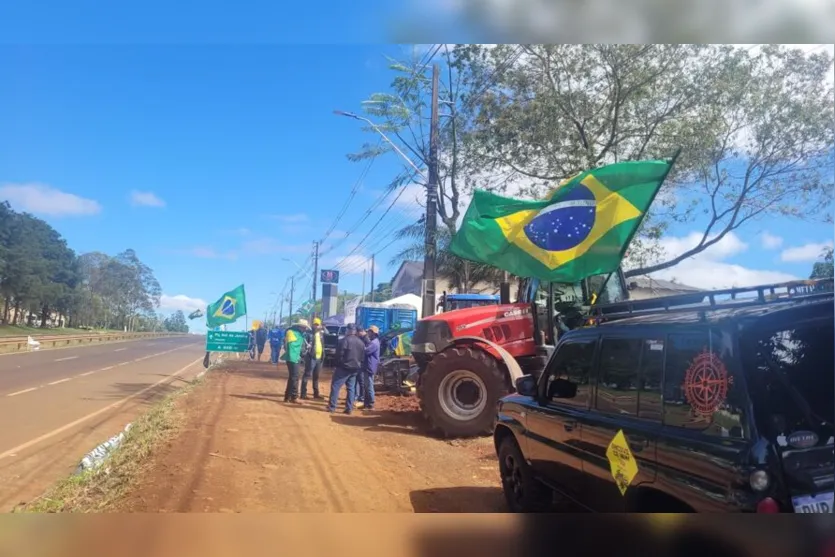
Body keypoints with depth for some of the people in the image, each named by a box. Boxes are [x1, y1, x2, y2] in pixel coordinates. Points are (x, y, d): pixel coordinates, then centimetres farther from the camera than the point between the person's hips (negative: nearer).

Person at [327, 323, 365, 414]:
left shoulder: (345, 340, -13)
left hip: (344, 367, -7)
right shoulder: (361, 342, 10)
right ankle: (349, 408, 9)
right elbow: (363, 357, 12)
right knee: (351, 388, 10)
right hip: (355, 369, 7)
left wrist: (339, 364, 1)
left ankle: (332, 407, 0)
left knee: (335, 386, 1)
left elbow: (339, 354, -13)